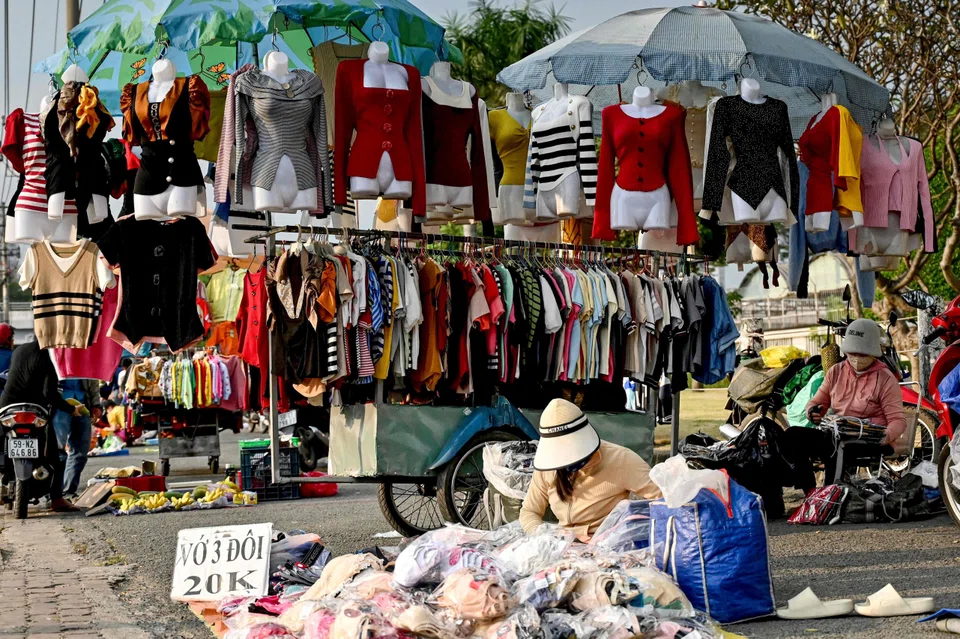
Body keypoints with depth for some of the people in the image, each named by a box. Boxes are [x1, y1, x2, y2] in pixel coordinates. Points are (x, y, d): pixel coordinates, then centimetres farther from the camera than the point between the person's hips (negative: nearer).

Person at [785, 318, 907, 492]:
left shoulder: (886, 379, -1)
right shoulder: (836, 371, 13)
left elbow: (898, 420, -5)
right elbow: (817, 402, 20)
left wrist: (886, 436, -29)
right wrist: (813, 412, -7)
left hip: (870, 442, -6)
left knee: (835, 447, -39)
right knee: (793, 435, -19)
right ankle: (811, 495, -24)